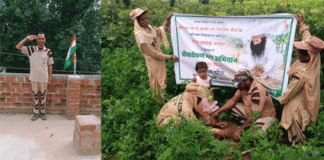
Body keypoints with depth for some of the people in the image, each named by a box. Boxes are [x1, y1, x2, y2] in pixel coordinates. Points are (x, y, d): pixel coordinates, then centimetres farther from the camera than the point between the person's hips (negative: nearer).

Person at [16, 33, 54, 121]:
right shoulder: (31, 50, 0)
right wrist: (27, 38, -9)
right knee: (35, 95, 10)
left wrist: (50, 79, 1)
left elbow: (50, 66, 2)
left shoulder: (48, 51, -2)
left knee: (43, 95, 8)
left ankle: (42, 112, 22)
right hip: (34, 77, 1)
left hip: (44, 78, -1)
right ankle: (36, 113, 21)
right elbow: (18, 47, -3)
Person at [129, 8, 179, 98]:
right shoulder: (140, 36, -27)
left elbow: (162, 30, 15)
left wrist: (167, 20, -5)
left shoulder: (149, 28, -3)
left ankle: (160, 95, 38)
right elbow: (153, 53, -23)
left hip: (160, 58, 8)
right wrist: (170, 57, -17)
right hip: (153, 61, -8)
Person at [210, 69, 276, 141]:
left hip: (266, 116, -8)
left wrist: (240, 130, -34)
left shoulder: (258, 91, -32)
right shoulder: (243, 86, -7)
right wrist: (218, 112, -8)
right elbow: (233, 100, 2)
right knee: (233, 106, -3)